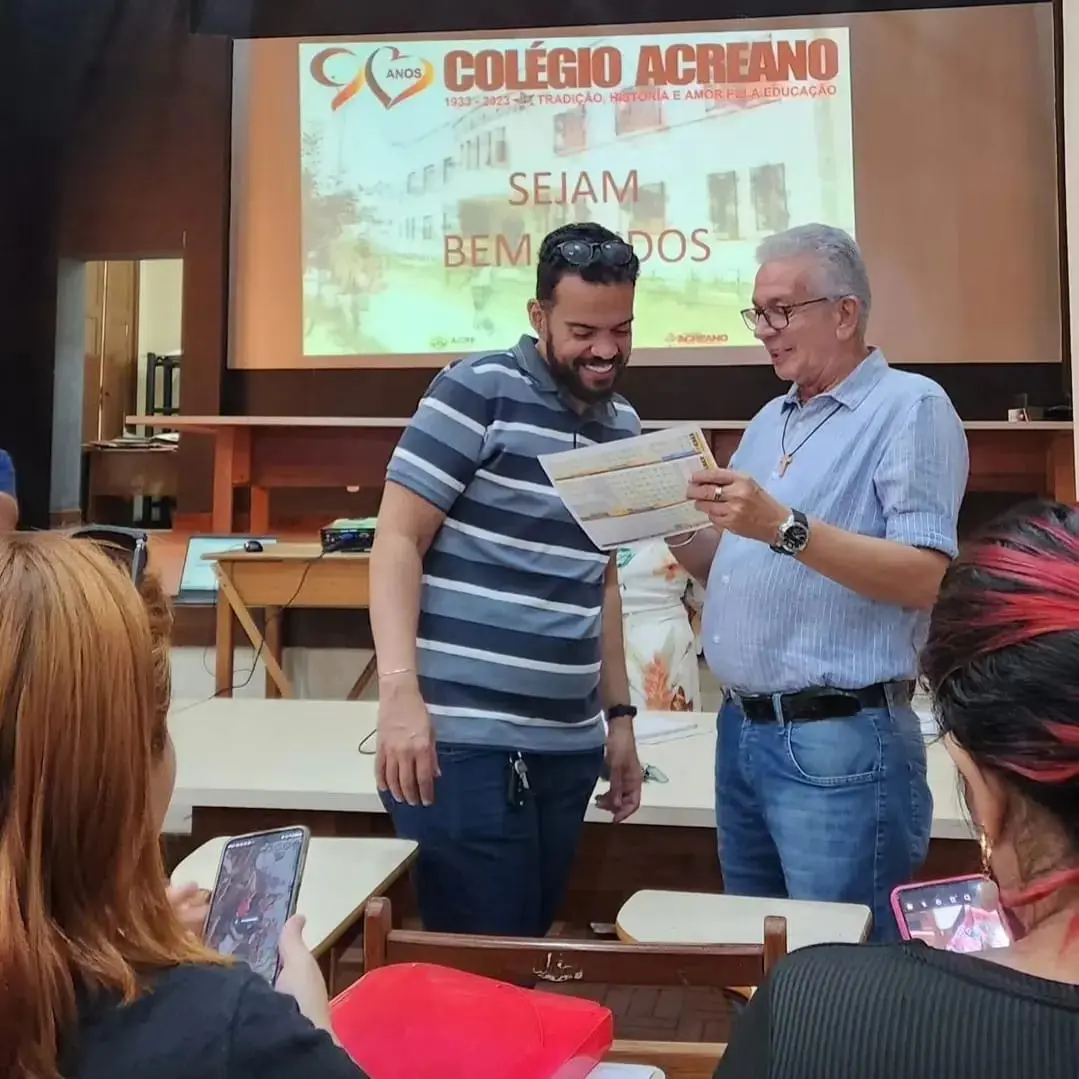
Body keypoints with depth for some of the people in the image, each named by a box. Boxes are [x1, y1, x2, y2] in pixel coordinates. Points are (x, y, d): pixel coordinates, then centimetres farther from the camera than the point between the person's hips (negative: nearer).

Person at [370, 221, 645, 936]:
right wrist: (400, 693, -21)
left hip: (569, 746, 7)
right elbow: (397, 539, -10)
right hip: (464, 740, -6)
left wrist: (619, 716, 19)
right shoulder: (478, 391, -7)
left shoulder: (623, 427, 13)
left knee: (532, 947, 16)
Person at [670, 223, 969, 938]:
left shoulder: (910, 406, -8)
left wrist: (784, 527, -26)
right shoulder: (770, 421, 17)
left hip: (842, 744, -8)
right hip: (742, 730, 8)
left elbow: (924, 578, -19)